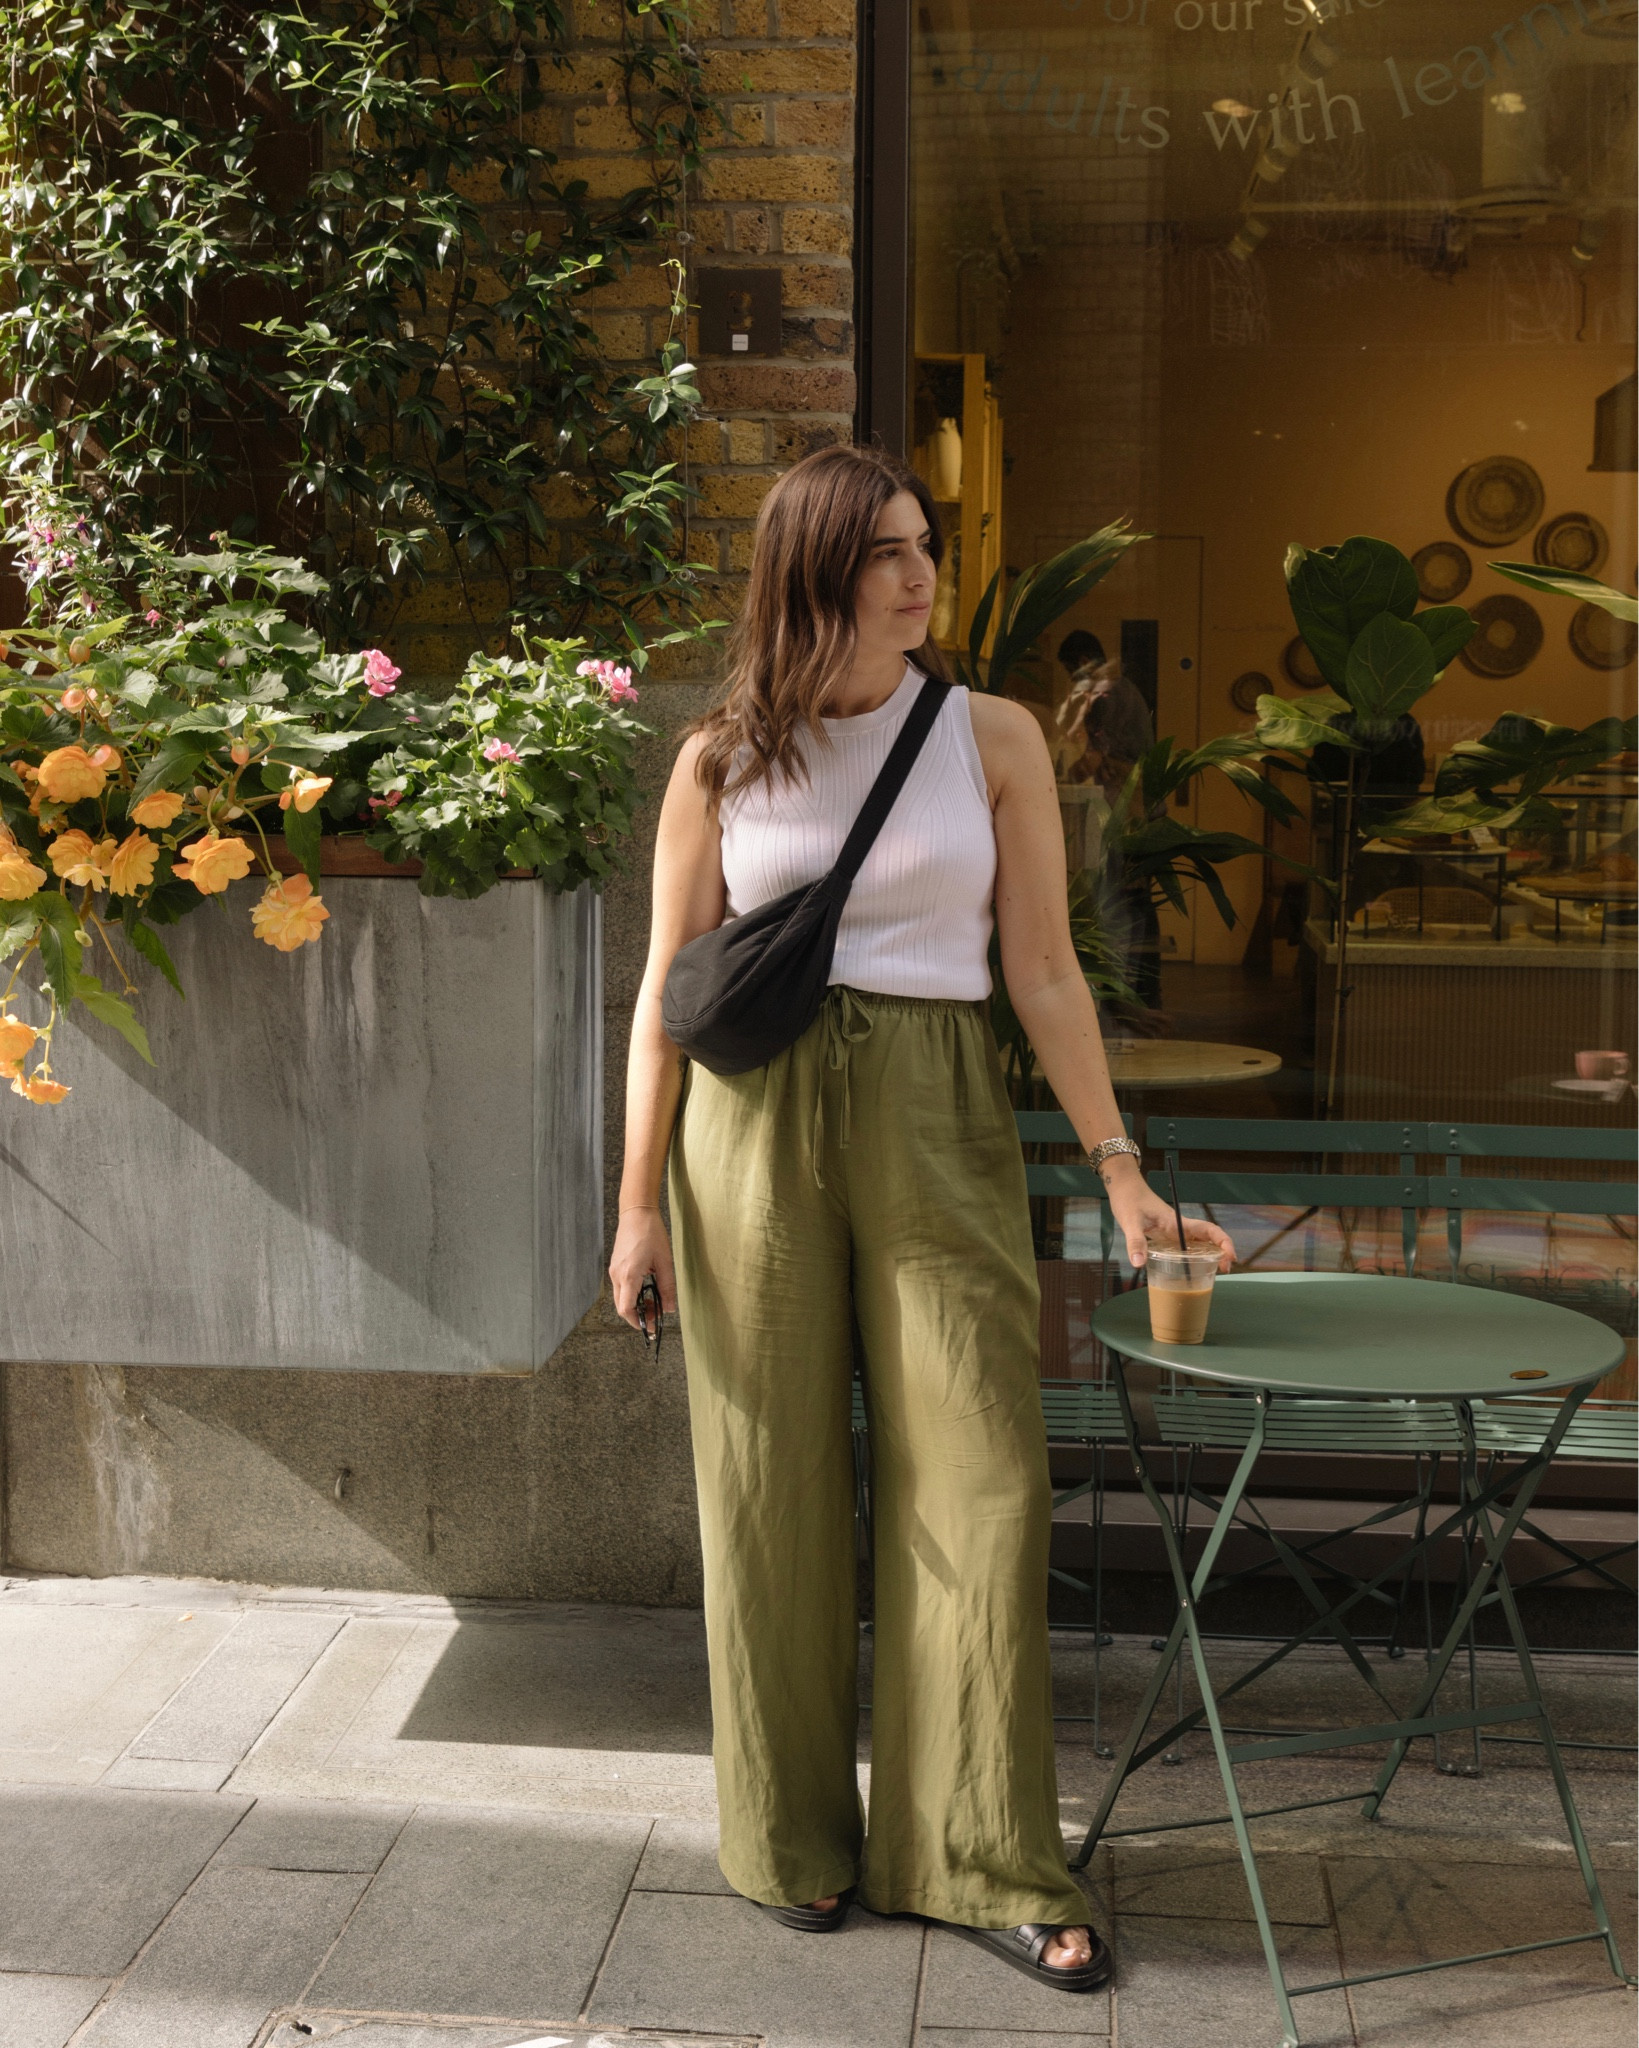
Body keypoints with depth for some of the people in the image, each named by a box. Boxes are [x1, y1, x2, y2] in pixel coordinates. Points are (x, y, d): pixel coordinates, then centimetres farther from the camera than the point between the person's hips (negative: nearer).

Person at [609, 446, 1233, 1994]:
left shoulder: (992, 739, 5)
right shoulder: (723, 763, 5)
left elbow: (1042, 972, 5)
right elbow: (667, 989, 7)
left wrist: (1117, 1165, 0)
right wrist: (640, 1198, 3)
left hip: (938, 1123, 0)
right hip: (757, 1122, 0)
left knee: (977, 1478, -2)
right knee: (776, 1486, 6)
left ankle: (982, 1861, 13)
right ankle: (796, 1836, 25)